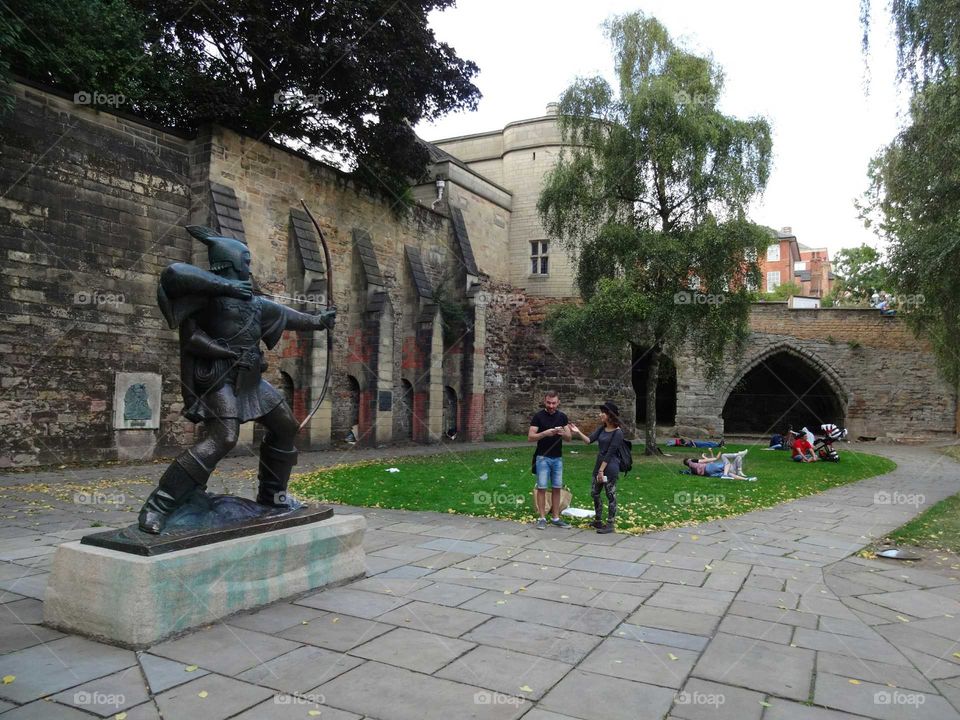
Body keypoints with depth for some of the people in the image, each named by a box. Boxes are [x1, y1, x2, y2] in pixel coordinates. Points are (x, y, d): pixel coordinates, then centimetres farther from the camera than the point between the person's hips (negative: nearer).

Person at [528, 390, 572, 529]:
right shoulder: (538, 416, -6)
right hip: (543, 458, -4)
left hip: (558, 458, 4)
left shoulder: (562, 417, 6)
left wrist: (563, 433, -18)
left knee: (556, 488, 7)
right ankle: (542, 518, 4)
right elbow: (530, 437, -11)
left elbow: (569, 437, 4)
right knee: (542, 488, -3)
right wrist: (545, 433, -26)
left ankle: (555, 518, 14)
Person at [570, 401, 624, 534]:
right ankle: (598, 521, 30)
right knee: (594, 493, 15)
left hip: (610, 467, -8)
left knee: (610, 496, 2)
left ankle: (610, 525, 12)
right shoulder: (601, 428, 8)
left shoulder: (618, 432, -15)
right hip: (599, 465, 9)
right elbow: (589, 440, 0)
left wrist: (602, 470, -17)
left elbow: (610, 453, -17)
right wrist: (578, 433, -15)